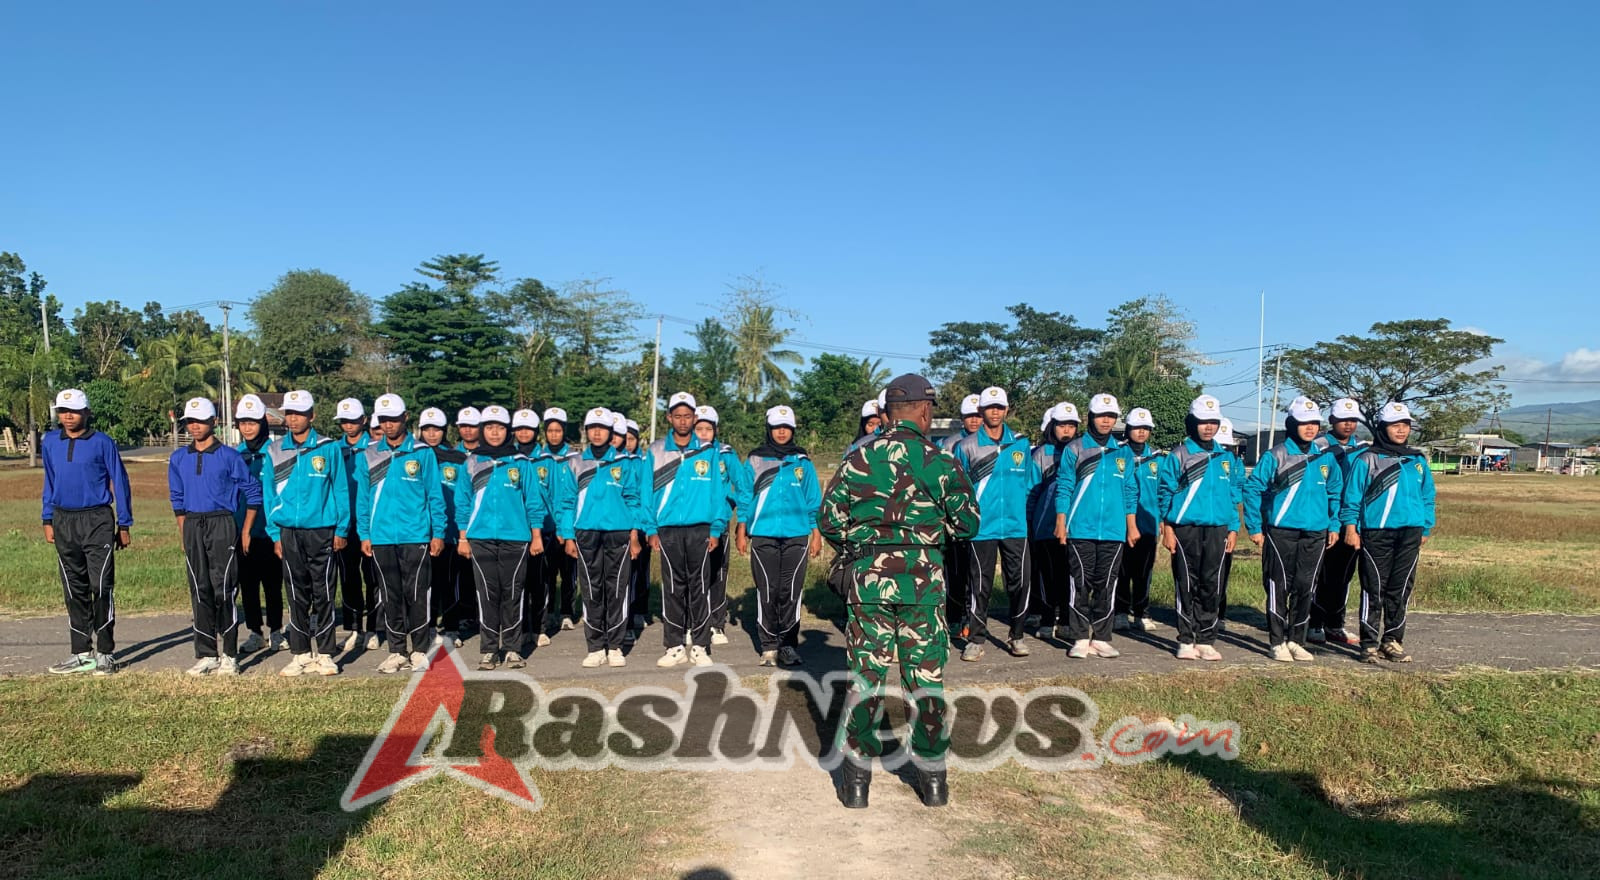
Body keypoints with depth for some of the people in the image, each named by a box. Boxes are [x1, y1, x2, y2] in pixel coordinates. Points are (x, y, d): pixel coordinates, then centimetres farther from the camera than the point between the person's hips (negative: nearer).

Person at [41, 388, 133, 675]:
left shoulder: (102, 443, -5)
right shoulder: (50, 442, 7)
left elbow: (120, 483, -1)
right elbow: (49, 482, 17)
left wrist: (124, 525, -2)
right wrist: (47, 520, 11)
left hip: (97, 521, -4)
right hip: (64, 522, 5)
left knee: (101, 587, -5)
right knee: (74, 590, 9)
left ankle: (105, 654, 2)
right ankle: (82, 653, 17)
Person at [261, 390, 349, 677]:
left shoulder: (329, 448, -1)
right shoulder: (274, 451, 6)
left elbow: (340, 490, 0)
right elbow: (268, 495, 9)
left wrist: (342, 529, -3)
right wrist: (274, 533, 3)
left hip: (322, 531, -2)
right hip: (289, 532, 2)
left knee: (323, 594, 2)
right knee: (297, 595, 8)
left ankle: (325, 654, 10)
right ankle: (301, 654, 16)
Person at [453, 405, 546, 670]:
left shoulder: (521, 463, 4)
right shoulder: (470, 463, 7)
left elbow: (533, 501, 5)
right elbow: (462, 503, 9)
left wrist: (536, 536, 2)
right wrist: (462, 538, 5)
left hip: (515, 538, -1)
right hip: (481, 538, 1)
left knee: (512, 593, 3)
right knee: (487, 594, 3)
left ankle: (512, 649, 11)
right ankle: (488, 650, 10)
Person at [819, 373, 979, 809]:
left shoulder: (860, 457, 1)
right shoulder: (940, 460, -1)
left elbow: (829, 519, 1)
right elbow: (967, 523, 2)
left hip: (868, 576, 1)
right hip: (923, 578, 0)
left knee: (865, 676, 8)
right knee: (926, 678, 10)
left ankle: (856, 779, 14)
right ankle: (932, 779, 19)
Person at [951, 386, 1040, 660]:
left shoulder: (1021, 444, 8)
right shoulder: (967, 447, -1)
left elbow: (1031, 483, 18)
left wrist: (1019, 506, 13)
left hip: (1016, 527, 3)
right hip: (981, 527, -3)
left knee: (1021, 582, 3)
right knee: (979, 585, 2)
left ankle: (1016, 635, 20)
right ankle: (976, 639, 13)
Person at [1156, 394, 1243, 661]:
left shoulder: (1226, 458, 13)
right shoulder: (1178, 456, -1)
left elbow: (1233, 495, 16)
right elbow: (1165, 493, -2)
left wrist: (1233, 528, 10)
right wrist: (1167, 528, -8)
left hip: (1216, 530, 4)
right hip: (1186, 529, -4)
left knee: (1211, 586, 5)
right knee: (1186, 586, 1)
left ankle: (1206, 640, 13)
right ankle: (1186, 640, 8)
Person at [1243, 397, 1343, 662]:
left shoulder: (1326, 457, 8)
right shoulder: (1275, 456, -5)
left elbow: (1336, 492, 18)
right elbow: (1252, 489, -5)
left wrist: (1334, 526, 10)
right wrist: (1254, 528, -7)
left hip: (1315, 534, 4)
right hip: (1281, 533, -4)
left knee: (1305, 588, 8)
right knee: (1279, 588, 0)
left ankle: (1296, 641, 19)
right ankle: (1278, 643, 8)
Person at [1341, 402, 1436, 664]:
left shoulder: (1418, 461, 12)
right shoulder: (1366, 460, -1)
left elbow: (1428, 498, 18)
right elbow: (1352, 497, -1)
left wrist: (1426, 529, 14)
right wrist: (1351, 527, -6)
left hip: (1409, 534, 4)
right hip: (1375, 534, -4)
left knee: (1401, 589, 8)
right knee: (1374, 590, -2)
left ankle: (1393, 641, 17)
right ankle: (1369, 643, 3)